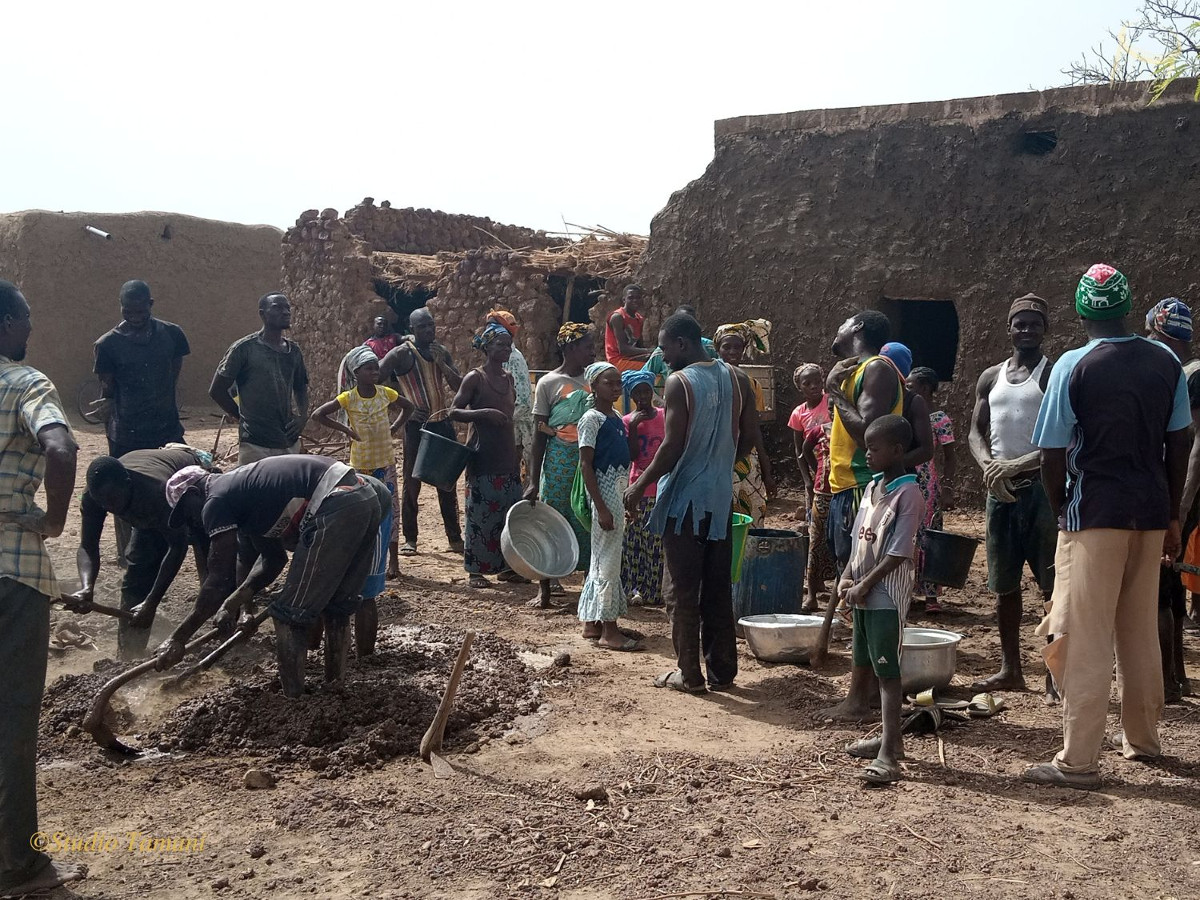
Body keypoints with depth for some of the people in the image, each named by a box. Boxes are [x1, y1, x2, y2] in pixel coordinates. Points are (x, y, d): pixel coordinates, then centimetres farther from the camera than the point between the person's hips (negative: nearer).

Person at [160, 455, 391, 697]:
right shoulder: (244, 488, 29)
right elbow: (273, 558, 37)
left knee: (290, 614, 3)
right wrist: (238, 599, 32)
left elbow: (219, 581, 1)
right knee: (337, 606, 23)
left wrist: (177, 638, 7)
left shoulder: (216, 502, 4)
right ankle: (335, 685, 31)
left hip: (336, 509, -10)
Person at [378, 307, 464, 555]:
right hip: (416, 425, -4)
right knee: (412, 483, 1)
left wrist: (441, 364, -11)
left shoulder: (442, 352, 9)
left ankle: (455, 538, 14)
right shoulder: (401, 353, -6)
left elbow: (460, 386, 5)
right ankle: (410, 539, 10)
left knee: (447, 483, 8)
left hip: (443, 423, 4)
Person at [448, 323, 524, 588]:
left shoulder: (508, 379, 12)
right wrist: (485, 413, -23)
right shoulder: (475, 378, -7)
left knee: (510, 513, 7)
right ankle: (475, 570, 7)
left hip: (507, 458, 6)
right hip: (483, 459, -6)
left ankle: (505, 566, 17)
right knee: (481, 514, -2)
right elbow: (454, 412, -10)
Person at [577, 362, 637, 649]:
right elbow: (585, 465, -16)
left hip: (619, 490, 9)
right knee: (608, 559, -6)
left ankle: (592, 622, 22)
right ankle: (609, 631, -1)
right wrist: (601, 507, -21)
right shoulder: (591, 419, -12)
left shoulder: (617, 418, 14)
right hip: (605, 492, -9)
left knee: (603, 558, 14)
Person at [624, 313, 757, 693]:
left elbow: (673, 446, -18)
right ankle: (722, 671, 19)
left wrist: (640, 486, -8)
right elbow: (749, 434, 7)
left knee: (681, 589, 4)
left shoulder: (679, 382, -14)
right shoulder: (737, 379, 4)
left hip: (684, 498, -6)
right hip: (721, 497, 6)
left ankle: (689, 673, 9)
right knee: (718, 589, 13)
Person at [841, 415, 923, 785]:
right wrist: (846, 577, 2)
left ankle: (888, 753, -7)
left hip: (886, 595, -8)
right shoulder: (872, 487, 12)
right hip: (862, 595, 8)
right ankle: (890, 737, 27)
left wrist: (864, 585, -16)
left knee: (887, 670, -8)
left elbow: (898, 553, -18)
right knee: (875, 668, 14)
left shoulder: (907, 493, -14)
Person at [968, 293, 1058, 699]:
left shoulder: (1056, 375, -2)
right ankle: (1010, 669, 20)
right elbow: (976, 432, 12)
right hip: (1000, 490, 5)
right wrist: (989, 466, -8)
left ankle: (1055, 673, 1)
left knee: (1053, 585, -5)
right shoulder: (991, 378, 14)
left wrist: (1017, 465, -18)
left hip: (1041, 487, -5)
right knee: (1004, 584, 10)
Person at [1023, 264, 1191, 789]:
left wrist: (1061, 512, 5)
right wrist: (1172, 518, 16)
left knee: (1086, 637, -2)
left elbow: (1052, 455, -10)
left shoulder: (1073, 367, -10)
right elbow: (1178, 446, 8)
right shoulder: (1166, 363, 5)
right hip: (1151, 511, 5)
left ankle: (1079, 760, 0)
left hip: (1094, 511, -5)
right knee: (1141, 632, 17)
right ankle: (1141, 738, 29)